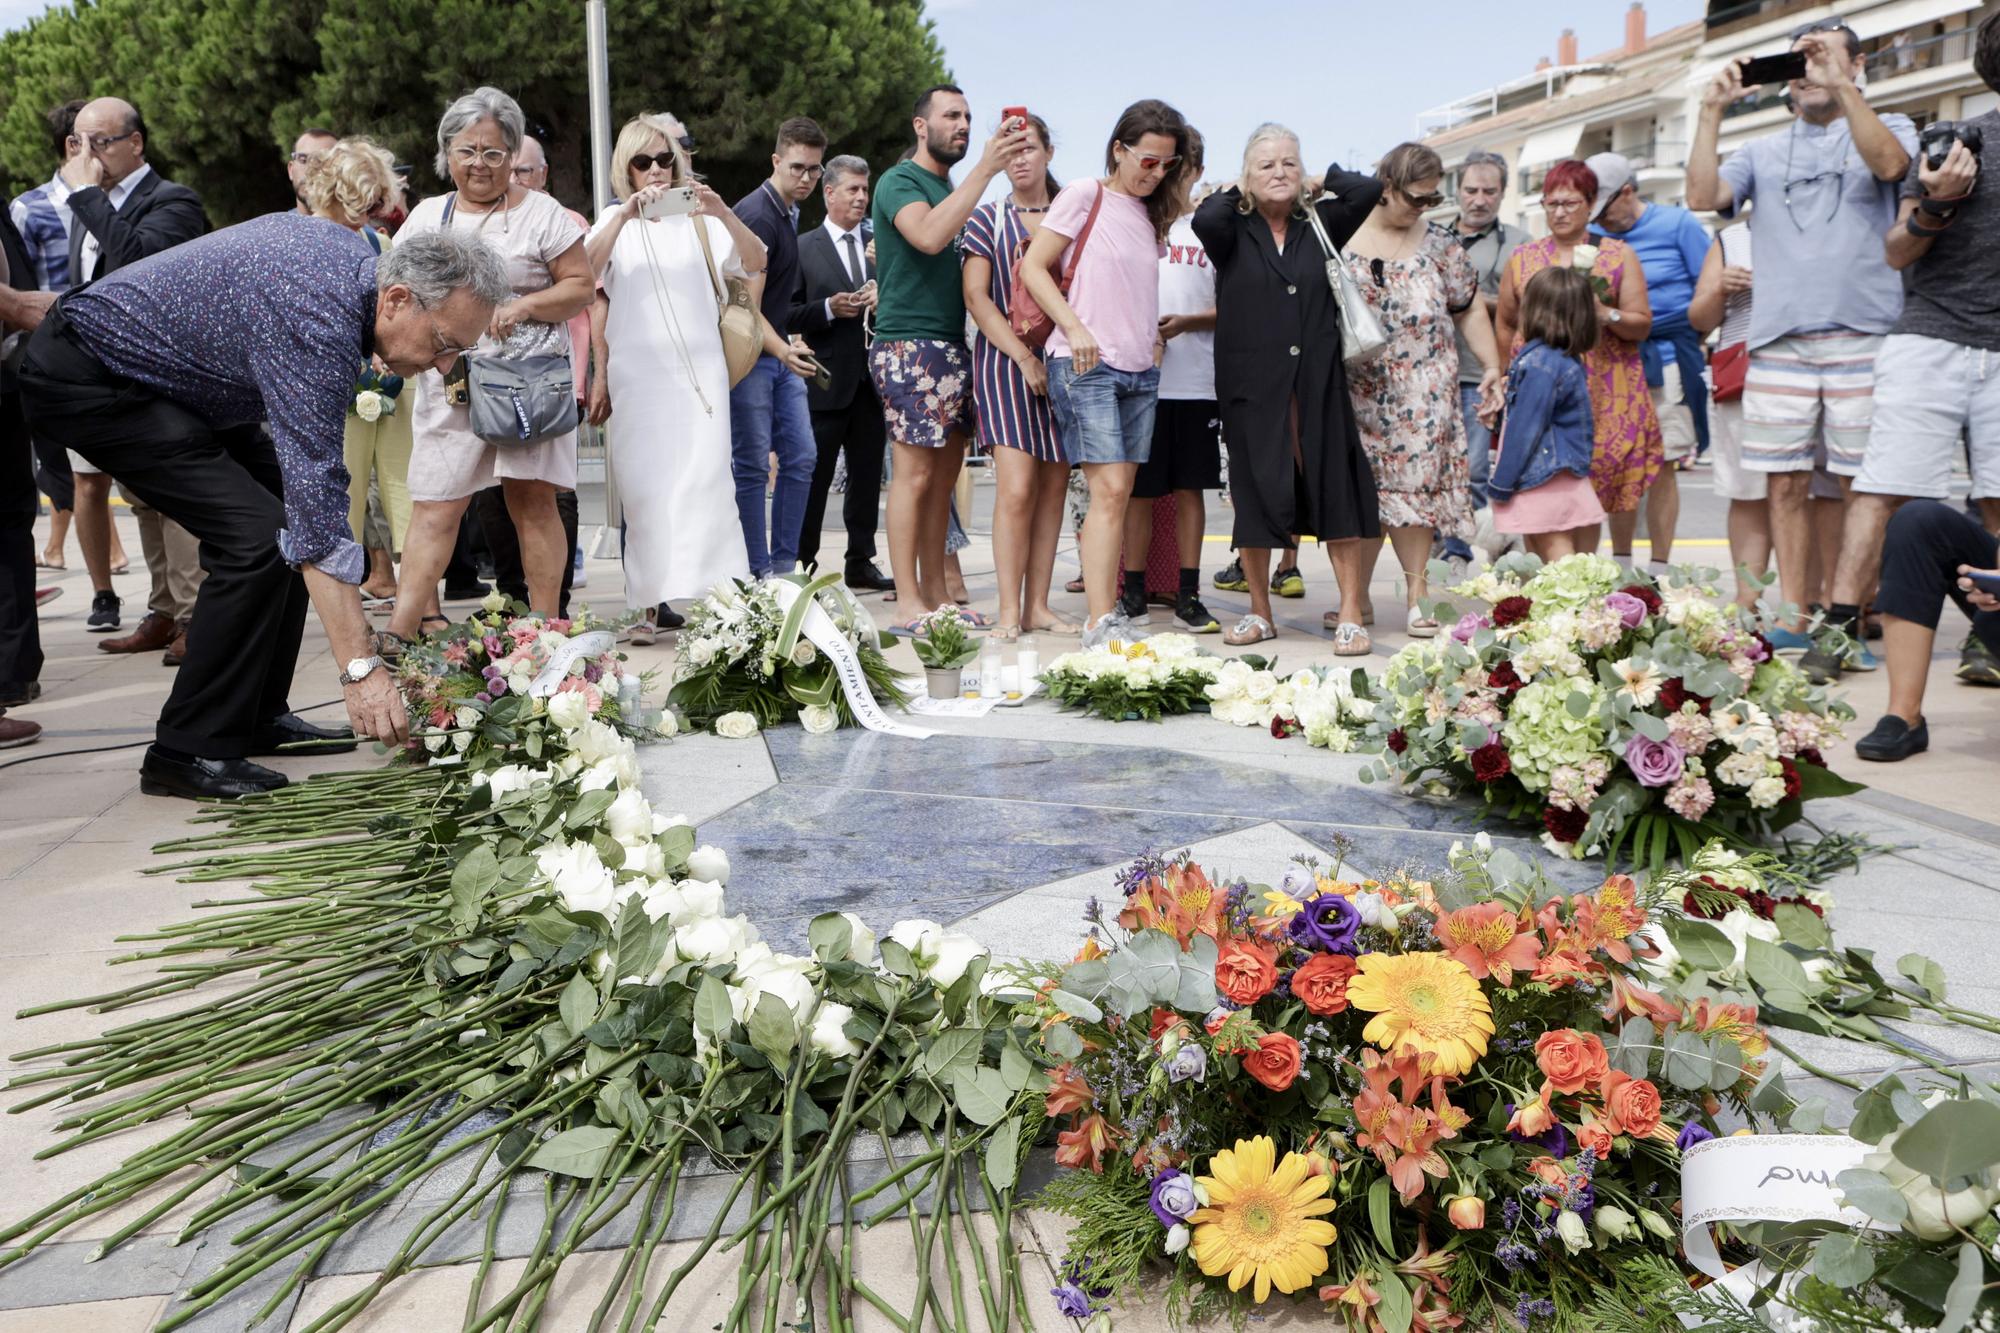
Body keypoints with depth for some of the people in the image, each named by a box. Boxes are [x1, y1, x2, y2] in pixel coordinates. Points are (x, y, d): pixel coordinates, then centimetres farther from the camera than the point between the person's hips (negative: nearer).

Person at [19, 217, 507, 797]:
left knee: (286, 507, 6)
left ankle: (258, 717, 13)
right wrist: (360, 667, -39)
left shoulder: (358, 252, -6)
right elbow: (319, 506, -38)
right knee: (256, 534, -21)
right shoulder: (318, 322, -33)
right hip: (85, 377, -10)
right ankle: (190, 749, -11)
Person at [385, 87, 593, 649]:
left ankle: (545, 625, 4)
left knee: (532, 500, -3)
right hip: (449, 382, 3)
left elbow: (581, 286, 1)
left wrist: (524, 306, -15)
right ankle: (401, 629, -4)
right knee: (433, 508, -3)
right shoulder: (427, 215, 16)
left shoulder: (539, 212, 5)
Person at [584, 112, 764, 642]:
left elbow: (755, 263, -1)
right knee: (645, 486, -1)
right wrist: (627, 216, -20)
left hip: (699, 367, -1)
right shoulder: (614, 221, 12)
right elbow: (584, 270, -8)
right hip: (636, 370, 1)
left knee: (705, 476, -10)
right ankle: (649, 605, 3)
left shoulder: (697, 218, 11)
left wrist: (723, 212, -17)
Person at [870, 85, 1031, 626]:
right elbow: (929, 236, -24)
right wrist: (985, 168, -25)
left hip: (952, 346, 8)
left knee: (945, 473, 7)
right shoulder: (900, 181, -4)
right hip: (910, 344, -8)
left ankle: (935, 590, 13)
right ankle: (908, 602, -5)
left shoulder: (952, 189, 21)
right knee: (913, 474, -8)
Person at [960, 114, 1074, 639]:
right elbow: (976, 297, -2)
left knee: (1053, 487, 2)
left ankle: (1037, 606, 8)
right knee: (1016, 488, -13)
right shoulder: (988, 218, 5)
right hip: (1004, 361, -3)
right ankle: (1009, 611, -7)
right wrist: (1024, 358, -11)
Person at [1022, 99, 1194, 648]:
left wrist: (1156, 331, 8)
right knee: (1110, 490, -15)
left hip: (1139, 370, 7)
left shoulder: (1151, 212, 18)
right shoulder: (1085, 196, -2)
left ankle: (1110, 612, 11)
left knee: (1119, 495, 6)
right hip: (1085, 366, -7)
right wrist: (1074, 328, -15)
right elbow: (1033, 267, -6)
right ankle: (1099, 624, -15)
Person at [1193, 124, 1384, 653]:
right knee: (1255, 496, 5)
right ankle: (1259, 612, 20)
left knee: (1336, 492, -2)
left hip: (1318, 383, 2)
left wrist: (1320, 182, 10)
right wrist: (1235, 193, -1)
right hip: (1253, 387, -1)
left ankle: (1351, 615, 3)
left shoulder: (1318, 225, 10)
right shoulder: (1233, 232, 3)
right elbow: (1204, 219, -19)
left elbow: (1368, 189, -3)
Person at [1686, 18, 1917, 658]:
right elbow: (1702, 195, 2)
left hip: (1863, 337, -2)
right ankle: (1793, 621, 9)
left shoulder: (1889, 128, 13)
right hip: (1778, 341, 3)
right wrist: (1711, 112, -2)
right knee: (1786, 485, 2)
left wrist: (1843, 87, -16)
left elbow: (1889, 164, -11)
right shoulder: (1763, 151, 19)